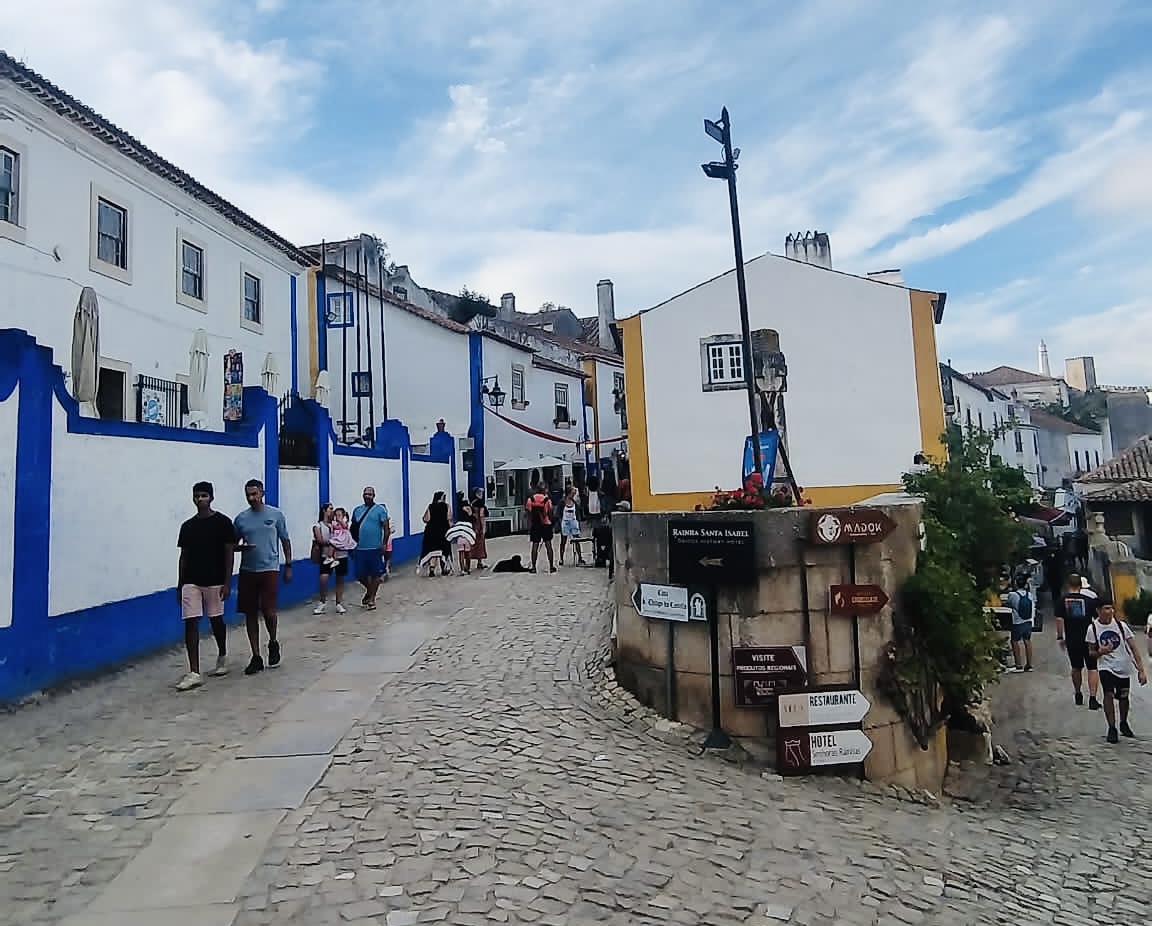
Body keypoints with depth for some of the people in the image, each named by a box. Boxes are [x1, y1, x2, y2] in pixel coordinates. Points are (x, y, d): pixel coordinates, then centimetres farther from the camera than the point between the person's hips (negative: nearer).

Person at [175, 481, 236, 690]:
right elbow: (183, 556, 11)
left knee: (216, 619, 10)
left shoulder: (223, 522, -5)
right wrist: (179, 585, 9)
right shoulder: (187, 526, 6)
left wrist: (227, 582, -11)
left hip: (214, 581, -3)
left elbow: (229, 553, -6)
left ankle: (222, 657, 34)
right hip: (191, 582, 3)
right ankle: (194, 673, -5)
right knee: (190, 623, -5)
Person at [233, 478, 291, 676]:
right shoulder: (241, 518, 6)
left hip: (269, 569, -3)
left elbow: (285, 540, 7)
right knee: (250, 614, 5)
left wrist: (288, 565, 3)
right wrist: (241, 547, -10)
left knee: (268, 611, -9)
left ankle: (273, 643, 21)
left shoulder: (276, 514, 1)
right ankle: (256, 657, 14)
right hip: (247, 571, 3)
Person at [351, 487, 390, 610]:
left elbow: (386, 527, -6)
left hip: (375, 548, -4)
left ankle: (372, 599, 13)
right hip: (360, 548, 4)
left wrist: (384, 543, -12)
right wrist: (356, 540, 11)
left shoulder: (380, 509, -2)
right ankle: (369, 590, 34)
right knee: (361, 574, 8)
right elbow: (353, 528, 19)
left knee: (376, 574, 2)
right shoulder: (357, 510, 11)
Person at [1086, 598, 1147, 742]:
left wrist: (1141, 670, -11)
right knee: (1109, 694, -19)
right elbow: (1091, 653, -1)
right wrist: (1100, 652, -24)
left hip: (1124, 667, 2)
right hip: (1106, 667, -2)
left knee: (1124, 697, 16)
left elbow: (1133, 648, -7)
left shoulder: (1121, 625, -10)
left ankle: (1124, 724, 41)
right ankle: (1112, 728, -6)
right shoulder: (1093, 628, -10)